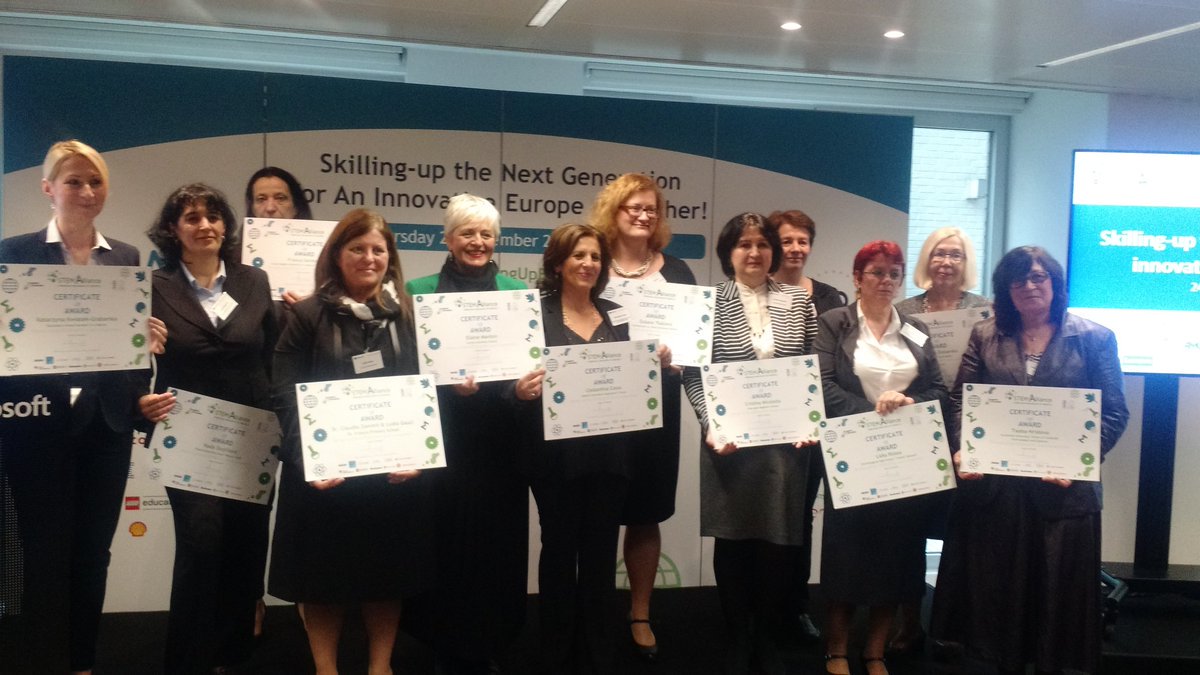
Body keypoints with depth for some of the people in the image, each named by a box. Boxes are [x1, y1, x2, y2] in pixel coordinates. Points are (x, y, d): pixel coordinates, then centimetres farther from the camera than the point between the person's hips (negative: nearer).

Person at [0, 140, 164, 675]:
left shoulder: (127, 256, 10)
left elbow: (139, 337, 10)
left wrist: (150, 340, -11)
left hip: (107, 425, 4)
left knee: (93, 552, 11)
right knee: (45, 554, 3)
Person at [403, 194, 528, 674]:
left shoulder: (516, 292, 8)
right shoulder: (420, 291, 4)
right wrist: (447, 382, -19)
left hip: (500, 436, 2)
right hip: (442, 437, -1)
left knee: (497, 539, 6)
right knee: (447, 541, 2)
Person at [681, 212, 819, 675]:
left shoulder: (799, 302, 7)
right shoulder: (709, 303, 0)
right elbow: (693, 374, -2)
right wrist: (711, 426, -13)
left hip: (787, 441, 2)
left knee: (780, 542, 5)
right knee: (733, 541, 6)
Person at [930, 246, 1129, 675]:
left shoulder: (1095, 338, 2)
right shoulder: (985, 336, 8)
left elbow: (1113, 412, -2)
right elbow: (960, 401, 4)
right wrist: (960, 450, -13)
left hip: (1061, 487, -2)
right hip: (993, 485, 2)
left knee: (1055, 588, 7)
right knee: (996, 585, 9)